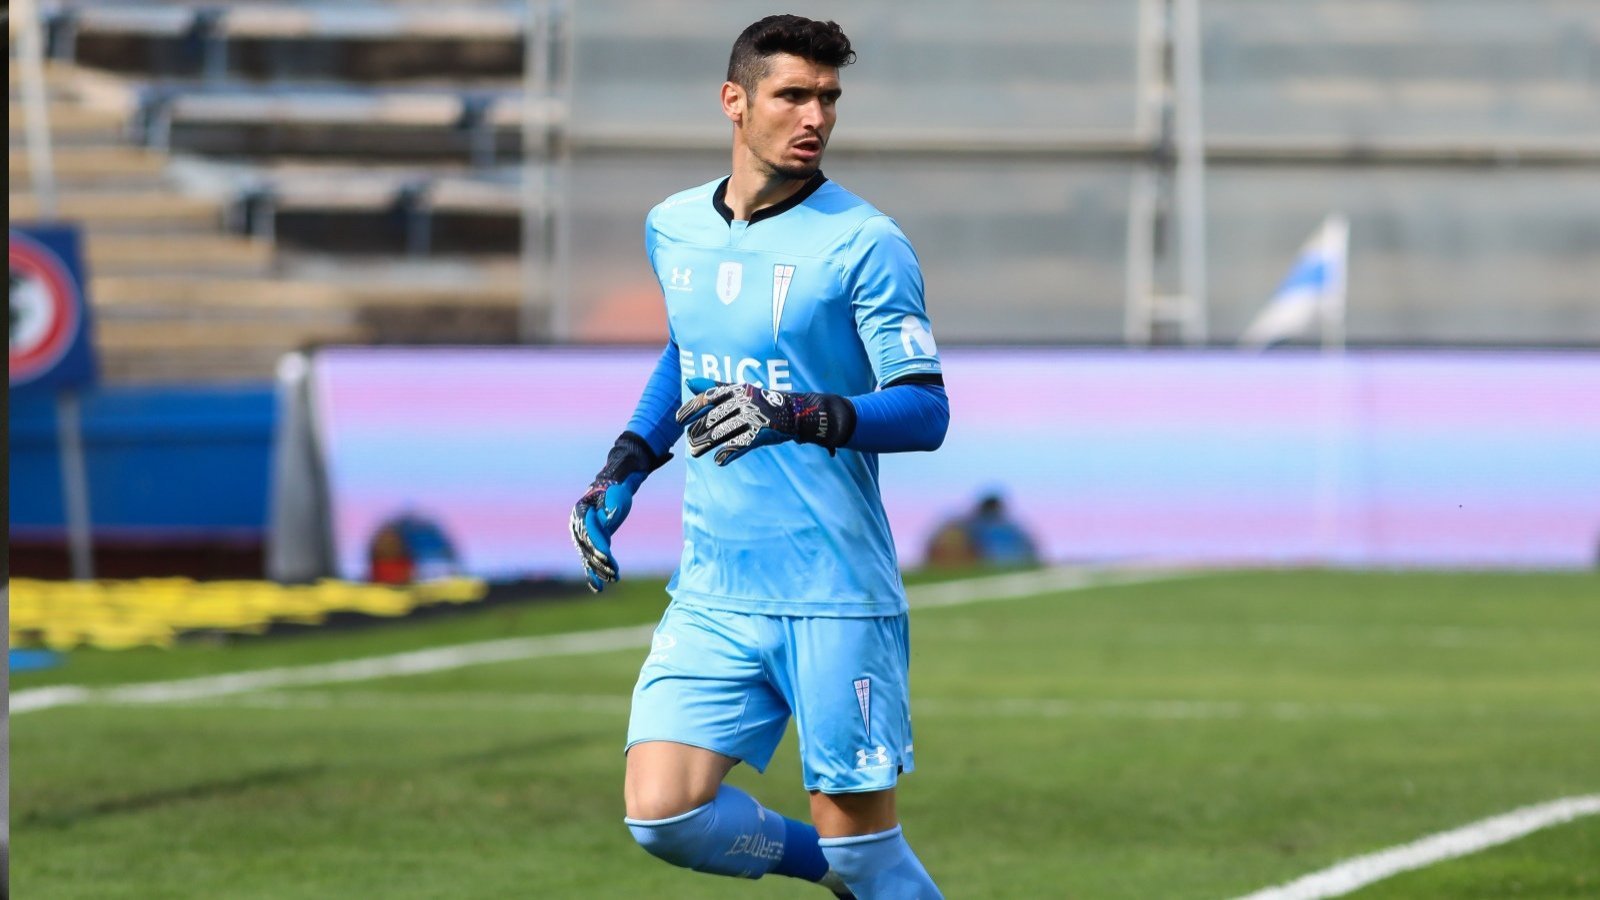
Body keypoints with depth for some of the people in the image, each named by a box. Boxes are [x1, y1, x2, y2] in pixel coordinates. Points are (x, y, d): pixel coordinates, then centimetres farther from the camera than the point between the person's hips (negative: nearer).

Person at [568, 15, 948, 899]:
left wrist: (801, 417, -29)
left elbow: (925, 410, -13)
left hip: (835, 597, -5)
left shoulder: (863, 244, -8)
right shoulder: (673, 228, 9)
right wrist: (623, 469, 18)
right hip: (712, 591, 5)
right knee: (662, 816, -7)